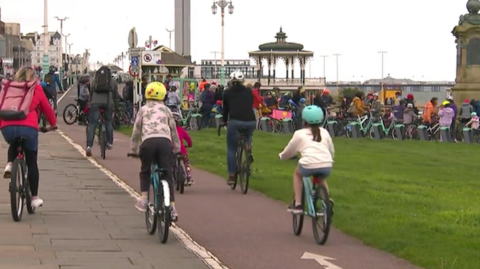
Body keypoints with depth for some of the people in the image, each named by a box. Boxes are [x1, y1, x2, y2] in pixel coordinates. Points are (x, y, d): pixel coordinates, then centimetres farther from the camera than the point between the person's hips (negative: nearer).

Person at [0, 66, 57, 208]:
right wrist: (53, 124, 35)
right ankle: (35, 198, 17)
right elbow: (47, 108, 18)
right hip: (28, 128, -2)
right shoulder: (36, 89, 12)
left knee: (14, 144, 38)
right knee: (32, 163, 15)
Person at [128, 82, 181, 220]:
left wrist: (133, 150, 31)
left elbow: (136, 131, 23)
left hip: (148, 141, -1)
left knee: (145, 171, 21)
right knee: (167, 174, 5)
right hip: (165, 141, 1)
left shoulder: (143, 110, 23)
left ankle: (143, 199, 8)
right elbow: (173, 130, 28)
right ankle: (172, 206, -3)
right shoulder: (166, 110, 26)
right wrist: (177, 148, 38)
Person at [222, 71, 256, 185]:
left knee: (231, 149, 9)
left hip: (235, 121, -3)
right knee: (247, 136, 38)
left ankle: (231, 176, 5)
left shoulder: (227, 93, 16)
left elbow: (225, 109, 24)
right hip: (250, 121, 3)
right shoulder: (248, 92, 20)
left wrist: (225, 121, 41)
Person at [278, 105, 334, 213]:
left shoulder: (300, 134, 15)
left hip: (308, 166, -3)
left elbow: (289, 150, 25)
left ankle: (297, 204, 23)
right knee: (321, 178, 38)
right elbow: (332, 151, 28)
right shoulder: (324, 132, 22)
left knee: (297, 173, 32)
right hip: (327, 166, 3)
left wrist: (282, 156, 46)